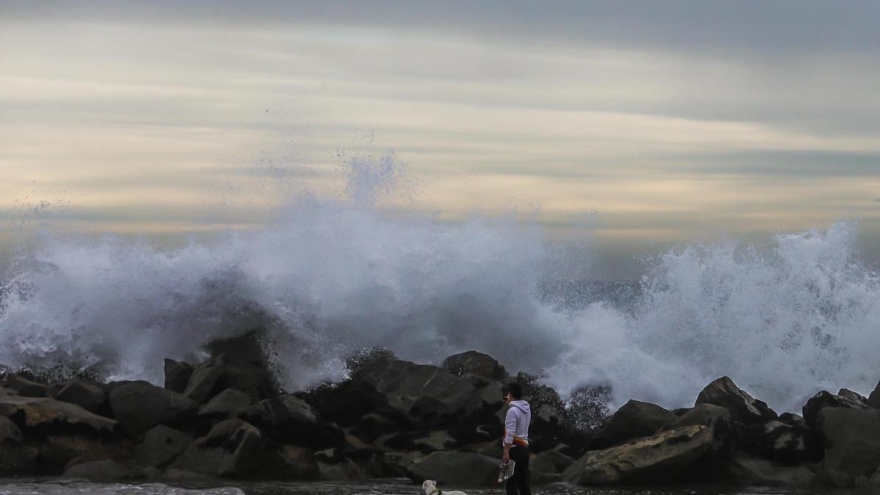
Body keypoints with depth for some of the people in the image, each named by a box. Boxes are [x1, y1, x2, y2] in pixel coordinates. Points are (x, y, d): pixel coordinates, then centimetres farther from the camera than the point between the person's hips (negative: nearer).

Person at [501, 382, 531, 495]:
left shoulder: (512, 410, -15)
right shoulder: (527, 409, 11)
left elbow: (510, 433, -21)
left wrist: (506, 452, -23)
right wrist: (510, 403, 28)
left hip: (514, 449, -8)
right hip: (524, 448, 8)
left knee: (511, 482, -7)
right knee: (523, 481, 9)